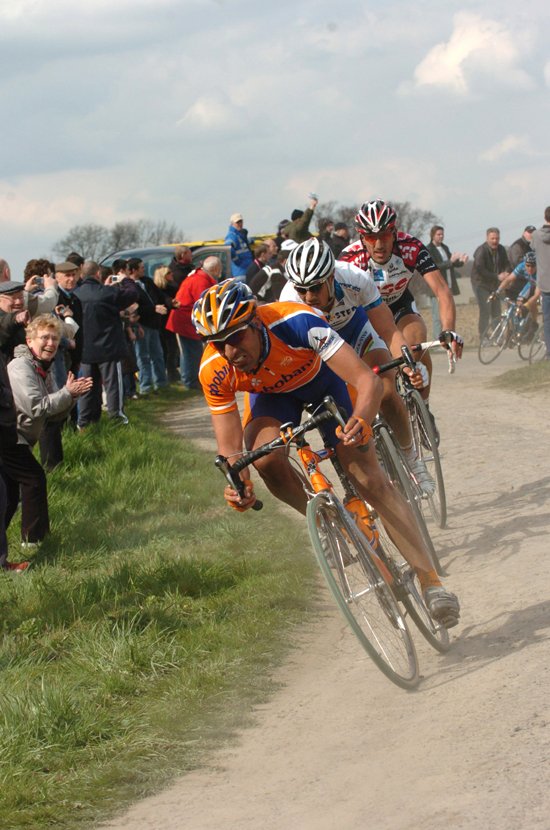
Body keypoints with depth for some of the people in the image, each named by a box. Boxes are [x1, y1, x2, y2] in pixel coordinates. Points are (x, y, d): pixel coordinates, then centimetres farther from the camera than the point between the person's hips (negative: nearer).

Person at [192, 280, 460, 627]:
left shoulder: (297, 323, -41)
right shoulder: (215, 372, -30)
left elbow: (369, 380, -44)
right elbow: (230, 447, -24)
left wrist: (362, 419, -65)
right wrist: (240, 484, -45)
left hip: (324, 380, -2)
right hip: (272, 395, 2)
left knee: (370, 478, -13)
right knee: (266, 458, -29)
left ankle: (430, 579, -9)